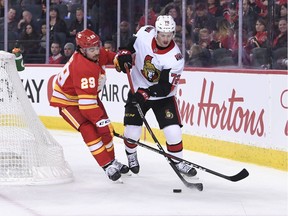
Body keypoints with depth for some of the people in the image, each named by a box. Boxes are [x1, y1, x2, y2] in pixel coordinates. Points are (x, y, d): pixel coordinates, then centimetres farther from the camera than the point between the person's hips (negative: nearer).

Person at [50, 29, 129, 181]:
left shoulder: (95, 53, -13)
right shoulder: (83, 67, -38)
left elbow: (107, 56, 16)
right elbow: (86, 102, -38)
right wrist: (100, 119, -36)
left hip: (89, 95, 9)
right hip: (67, 101, -9)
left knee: (105, 128, 7)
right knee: (89, 131, -21)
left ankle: (112, 161, 23)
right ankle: (108, 166, -16)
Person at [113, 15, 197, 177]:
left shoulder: (175, 58, -27)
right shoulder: (145, 34, -19)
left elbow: (165, 87, -27)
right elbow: (131, 43, 6)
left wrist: (145, 94, -36)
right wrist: (123, 54, -10)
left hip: (162, 95, -2)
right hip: (138, 90, 2)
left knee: (173, 130, -11)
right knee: (132, 130, -1)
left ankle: (178, 161, 12)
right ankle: (131, 155, 31)